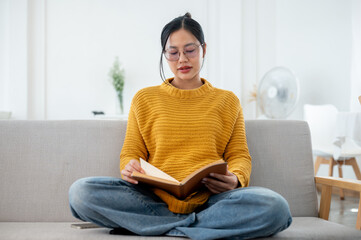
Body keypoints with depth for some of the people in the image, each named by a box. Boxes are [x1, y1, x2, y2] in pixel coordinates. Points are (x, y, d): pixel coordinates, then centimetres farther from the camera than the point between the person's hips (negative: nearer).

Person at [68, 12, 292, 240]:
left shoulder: (227, 100, 18)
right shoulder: (145, 99, 18)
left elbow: (239, 155, 12)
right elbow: (131, 152, 14)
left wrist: (235, 178, -12)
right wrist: (130, 168, -11)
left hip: (208, 200, 0)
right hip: (154, 199, 1)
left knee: (275, 206, -32)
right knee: (81, 191, -27)